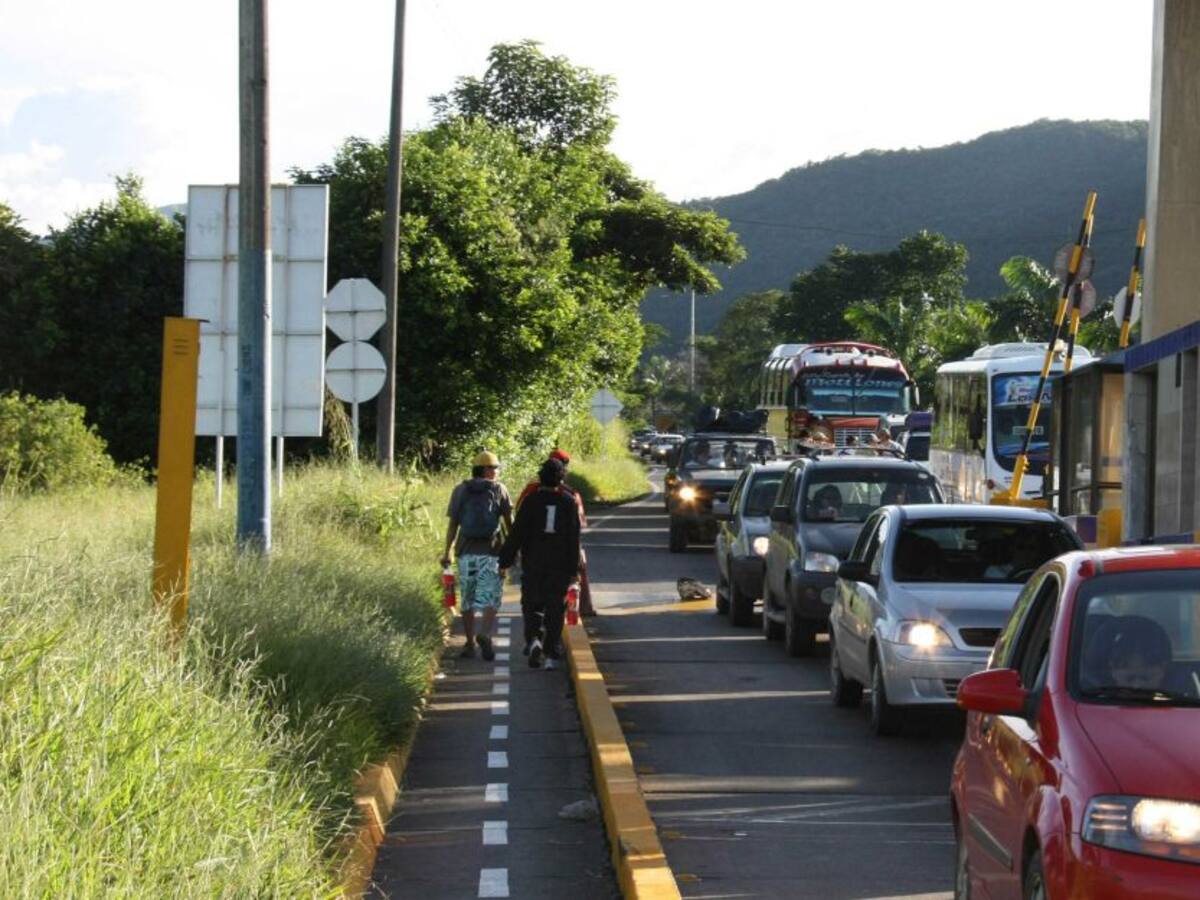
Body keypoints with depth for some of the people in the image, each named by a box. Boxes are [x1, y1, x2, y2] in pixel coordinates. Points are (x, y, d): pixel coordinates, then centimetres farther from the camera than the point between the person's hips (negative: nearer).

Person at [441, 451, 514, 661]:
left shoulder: (460, 490, 6)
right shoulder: (499, 490, 1)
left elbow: (453, 525, 3)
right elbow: (509, 522, 3)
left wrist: (447, 552, 8)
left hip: (466, 551, 2)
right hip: (491, 551, -2)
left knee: (467, 601, 11)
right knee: (490, 598, -3)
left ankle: (469, 644, 12)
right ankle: (485, 634, -25)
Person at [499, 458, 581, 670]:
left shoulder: (531, 501, -7)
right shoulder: (569, 502, 0)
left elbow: (517, 533, -8)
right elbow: (574, 538, 1)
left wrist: (506, 560, -3)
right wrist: (574, 568, 6)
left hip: (533, 565, -1)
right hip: (560, 566, 1)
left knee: (532, 605, 8)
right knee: (555, 608, 7)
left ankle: (535, 639, -18)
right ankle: (550, 654, 5)